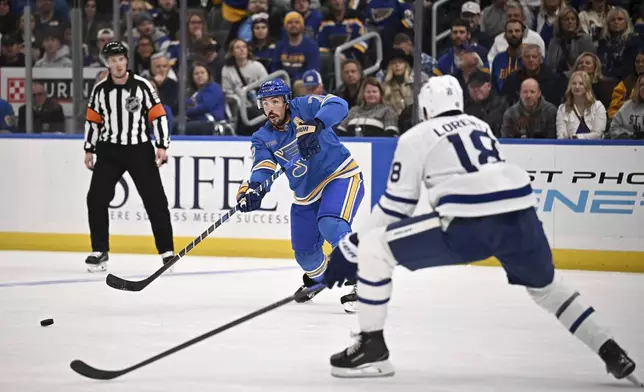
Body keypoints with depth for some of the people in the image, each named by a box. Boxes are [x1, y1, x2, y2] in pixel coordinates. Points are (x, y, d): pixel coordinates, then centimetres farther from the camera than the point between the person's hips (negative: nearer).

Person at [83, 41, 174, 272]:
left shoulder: (142, 86, -6)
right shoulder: (100, 89, 2)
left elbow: (158, 116, -5)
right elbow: (92, 120, 10)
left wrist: (162, 146, -10)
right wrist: (89, 149, 7)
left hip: (139, 149, -2)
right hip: (109, 151, 2)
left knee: (155, 200, -3)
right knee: (96, 199, -5)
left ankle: (167, 251, 5)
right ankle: (100, 251, 6)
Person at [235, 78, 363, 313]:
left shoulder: (302, 108, -12)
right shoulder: (263, 138, 0)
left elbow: (338, 105, -29)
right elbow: (263, 168, -16)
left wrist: (314, 126, -46)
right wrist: (253, 189, -39)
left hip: (342, 176, -6)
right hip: (307, 194, 6)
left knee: (331, 224, -32)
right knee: (305, 253, 9)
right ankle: (316, 278, 45)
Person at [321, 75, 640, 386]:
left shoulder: (415, 137, 13)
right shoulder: (481, 127, 30)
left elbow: (396, 205, 11)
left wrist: (352, 247, 19)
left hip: (469, 225, -6)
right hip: (520, 216, 6)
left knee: (372, 249, 5)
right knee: (545, 286, 33)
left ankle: (372, 347, 3)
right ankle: (611, 352, 25)